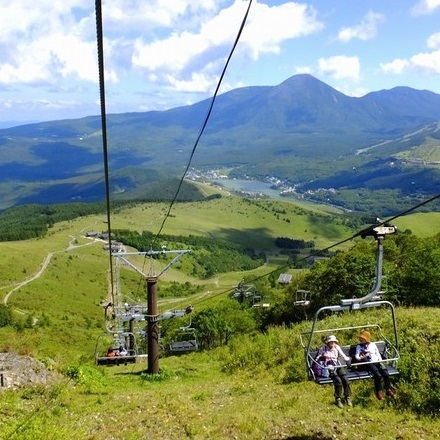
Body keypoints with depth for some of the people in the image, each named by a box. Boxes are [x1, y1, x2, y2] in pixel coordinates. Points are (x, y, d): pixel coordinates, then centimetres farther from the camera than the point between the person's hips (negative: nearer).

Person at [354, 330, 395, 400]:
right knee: (378, 375, -29)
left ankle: (388, 390, -6)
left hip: (377, 362, 4)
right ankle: (378, 391, -11)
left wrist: (380, 362, 4)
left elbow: (378, 354, 19)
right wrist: (363, 357, -18)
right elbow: (356, 357, 1)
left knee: (386, 374, -22)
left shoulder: (373, 344, 20)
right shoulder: (359, 346, 10)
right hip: (368, 364, -4)